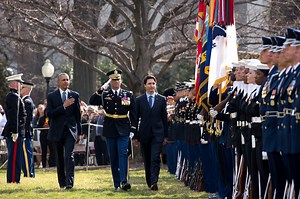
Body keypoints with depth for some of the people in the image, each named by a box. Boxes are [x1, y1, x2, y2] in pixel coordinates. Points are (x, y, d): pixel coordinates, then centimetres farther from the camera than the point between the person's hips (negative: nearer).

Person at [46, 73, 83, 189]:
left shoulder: (75, 95, 7)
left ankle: (69, 182, -19)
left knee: (69, 156, -14)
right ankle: (62, 182, 20)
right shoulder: (51, 96, 2)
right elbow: (49, 114, -8)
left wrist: (79, 132, 9)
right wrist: (64, 106, -18)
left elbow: (78, 114, 11)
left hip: (71, 130, 0)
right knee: (60, 158, 9)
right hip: (57, 131, 0)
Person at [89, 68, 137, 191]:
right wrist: (101, 89, -16)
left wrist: (133, 129, 0)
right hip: (110, 130, 2)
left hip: (123, 131, -1)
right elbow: (92, 102, -9)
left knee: (123, 154, -14)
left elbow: (133, 113, 6)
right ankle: (117, 184, 10)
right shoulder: (104, 95, 6)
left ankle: (123, 181, -21)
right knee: (113, 158, 5)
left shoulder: (128, 95, 6)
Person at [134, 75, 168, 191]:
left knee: (155, 159, -14)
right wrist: (135, 136, 2)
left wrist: (165, 135, 4)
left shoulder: (161, 99, 6)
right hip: (144, 134, 1)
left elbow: (164, 118, 8)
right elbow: (136, 118, 6)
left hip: (157, 134, -1)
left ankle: (154, 182, -21)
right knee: (147, 160, 8)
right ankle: (149, 182, 20)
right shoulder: (139, 100, 5)